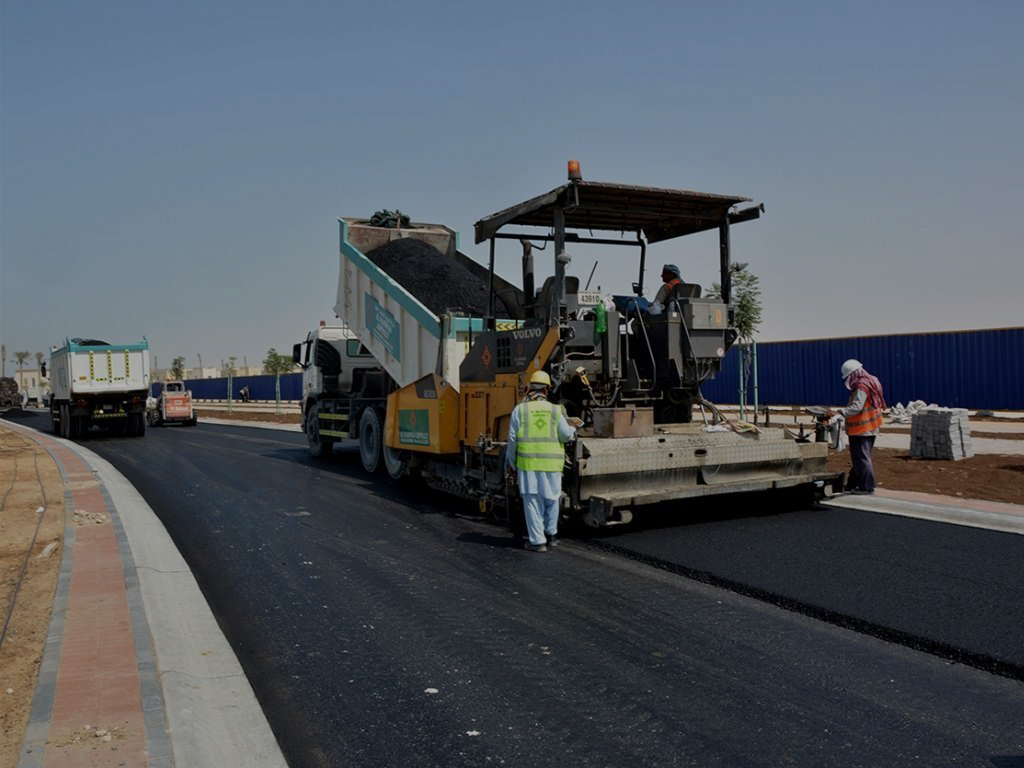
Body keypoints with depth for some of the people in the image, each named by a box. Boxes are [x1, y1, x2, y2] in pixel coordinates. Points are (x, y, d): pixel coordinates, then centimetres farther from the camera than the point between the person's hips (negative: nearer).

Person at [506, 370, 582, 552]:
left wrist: (512, 463, 9)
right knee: (551, 499, 18)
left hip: (528, 462, -1)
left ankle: (538, 541, 4)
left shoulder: (519, 410, 0)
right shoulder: (555, 410, 2)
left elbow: (513, 440, -1)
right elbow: (566, 435, -3)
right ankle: (551, 534, 29)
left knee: (532, 501, 4)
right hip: (551, 463, 1)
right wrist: (572, 427, 19)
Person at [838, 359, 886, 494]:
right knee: (858, 457, 16)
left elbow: (856, 407, -29)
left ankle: (866, 486, 1)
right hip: (870, 429, 11)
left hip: (861, 430, -11)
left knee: (861, 457, -4)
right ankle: (852, 484, 24)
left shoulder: (861, 388, -18)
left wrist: (840, 412, -38)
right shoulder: (870, 383, 14)